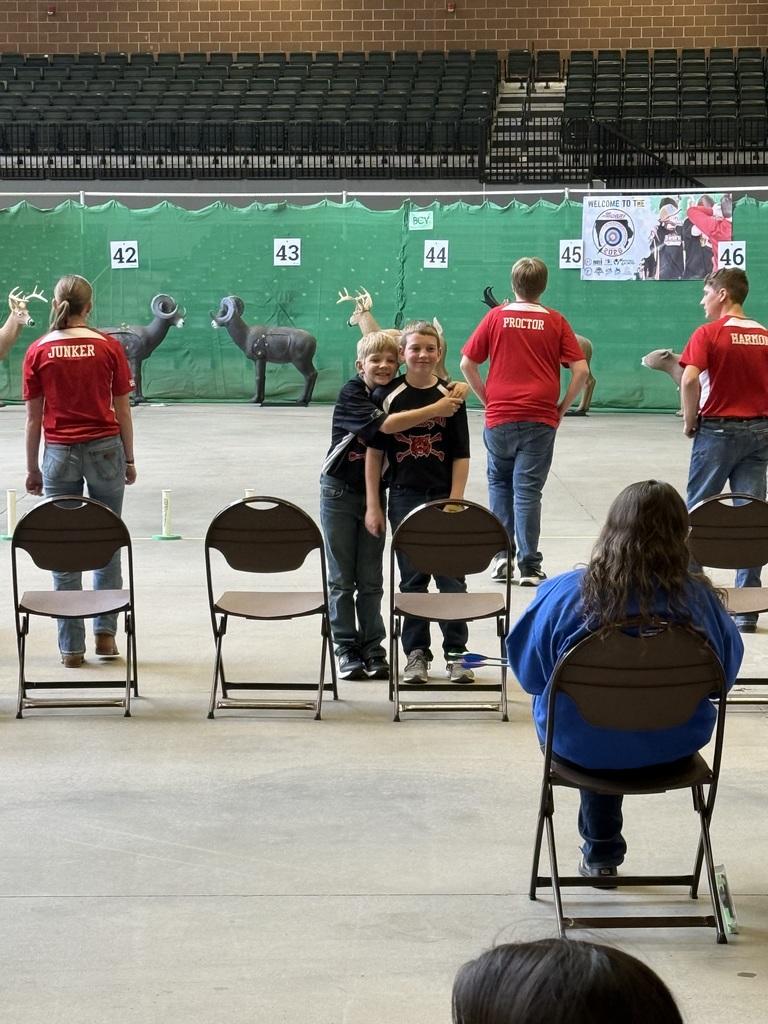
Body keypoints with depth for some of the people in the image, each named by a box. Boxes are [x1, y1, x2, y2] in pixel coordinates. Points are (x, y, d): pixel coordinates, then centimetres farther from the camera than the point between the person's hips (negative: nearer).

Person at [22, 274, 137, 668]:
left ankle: (71, 647, 8)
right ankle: (105, 632, 12)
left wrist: (32, 468, 9)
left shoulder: (38, 352, -2)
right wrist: (129, 459, 12)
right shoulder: (108, 347, -2)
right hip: (105, 449, 0)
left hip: (59, 454, 0)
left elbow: (33, 417, 1)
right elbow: (122, 410, 2)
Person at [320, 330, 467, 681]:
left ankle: (372, 649, 15)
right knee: (342, 579, 5)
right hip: (340, 493, -4)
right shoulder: (352, 393, -16)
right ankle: (346, 650, 13)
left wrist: (458, 390, -18)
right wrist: (435, 409, -35)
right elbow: (385, 424, -32)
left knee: (371, 580, 8)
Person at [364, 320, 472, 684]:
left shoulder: (450, 396, 0)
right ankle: (415, 652, 15)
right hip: (404, 497, 0)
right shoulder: (388, 396, 0)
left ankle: (456, 652, 7)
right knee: (412, 578, 6)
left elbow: (461, 456, 1)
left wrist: (454, 503, -6)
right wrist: (373, 505, -1)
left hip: (443, 497, 0)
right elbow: (374, 452, 2)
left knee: (451, 576, -2)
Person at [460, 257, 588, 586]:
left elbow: (467, 364, 1)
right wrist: (562, 408, 6)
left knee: (499, 483, 18)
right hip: (540, 419, -1)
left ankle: (501, 557, 13)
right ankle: (529, 566, 1)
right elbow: (581, 370, -3)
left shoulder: (496, 317, 2)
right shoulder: (555, 321, 1)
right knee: (528, 491, 1)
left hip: (499, 418, 1)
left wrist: (486, 398, 10)